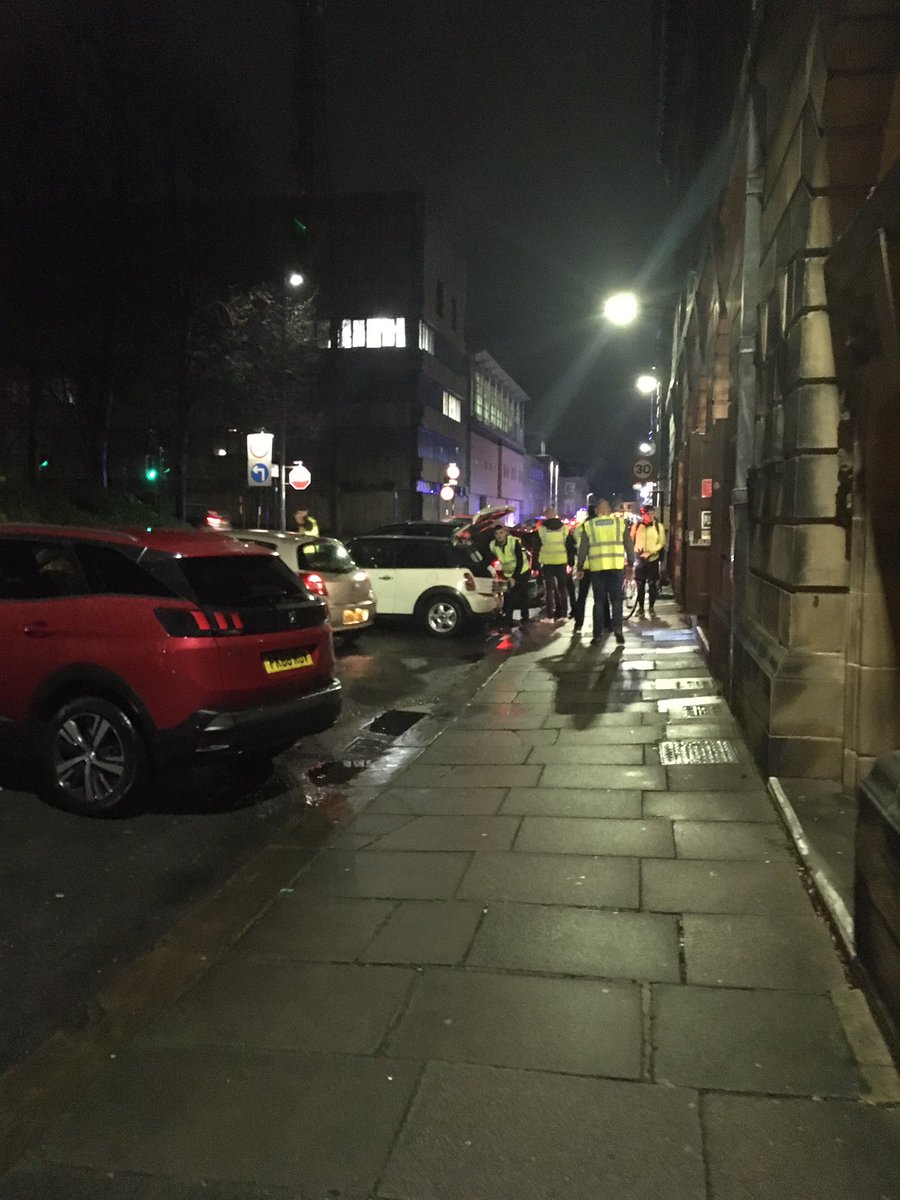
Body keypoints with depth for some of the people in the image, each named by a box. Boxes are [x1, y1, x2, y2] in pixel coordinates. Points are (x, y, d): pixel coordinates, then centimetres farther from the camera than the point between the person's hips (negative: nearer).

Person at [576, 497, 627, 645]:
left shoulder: (588, 526, 2)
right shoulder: (620, 522, 4)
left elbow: (583, 549, 4)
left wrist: (579, 567, 12)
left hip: (596, 568, 0)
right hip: (616, 566, 0)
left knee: (599, 601, 9)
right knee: (616, 599, 9)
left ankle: (598, 633, 7)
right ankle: (617, 628, -9)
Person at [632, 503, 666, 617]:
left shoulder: (658, 526, -2)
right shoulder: (637, 526, 0)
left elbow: (662, 543, -5)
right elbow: (631, 540, 10)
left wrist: (650, 552, -15)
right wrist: (635, 550, -4)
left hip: (653, 559, -1)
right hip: (639, 558, 1)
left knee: (653, 584, 2)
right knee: (640, 584, 4)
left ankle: (652, 607, 14)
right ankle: (640, 607, 14)